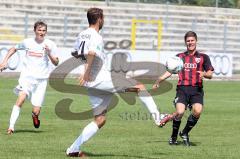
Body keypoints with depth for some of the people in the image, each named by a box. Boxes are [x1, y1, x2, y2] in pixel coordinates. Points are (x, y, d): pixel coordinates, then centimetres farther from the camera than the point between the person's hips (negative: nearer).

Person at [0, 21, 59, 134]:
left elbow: (56, 63, 3)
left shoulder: (50, 45, 2)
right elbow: (14, 49, 23)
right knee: (21, 98, -28)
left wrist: (49, 53, -13)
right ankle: (11, 126, -26)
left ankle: (34, 116, 34)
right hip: (27, 76, 0)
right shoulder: (27, 42, 4)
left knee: (36, 111, -4)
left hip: (41, 79, 0)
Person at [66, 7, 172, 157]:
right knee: (139, 86, -2)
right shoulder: (95, 36, -13)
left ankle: (74, 149, 7)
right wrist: (87, 72, -27)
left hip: (91, 83, 9)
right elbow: (91, 52, -33)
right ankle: (158, 117, -7)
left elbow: (75, 54, 28)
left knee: (100, 120, 12)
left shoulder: (81, 35, 14)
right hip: (101, 79, -9)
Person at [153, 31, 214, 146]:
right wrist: (158, 81, 4)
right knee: (179, 112, -22)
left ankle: (185, 133, 2)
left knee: (197, 111, -24)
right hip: (182, 88, 0)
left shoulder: (203, 57, 14)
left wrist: (204, 74, -15)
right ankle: (173, 137, 1)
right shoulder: (179, 57, 18)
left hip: (197, 89, 0)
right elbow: (170, 71, 17)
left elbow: (210, 74, 7)